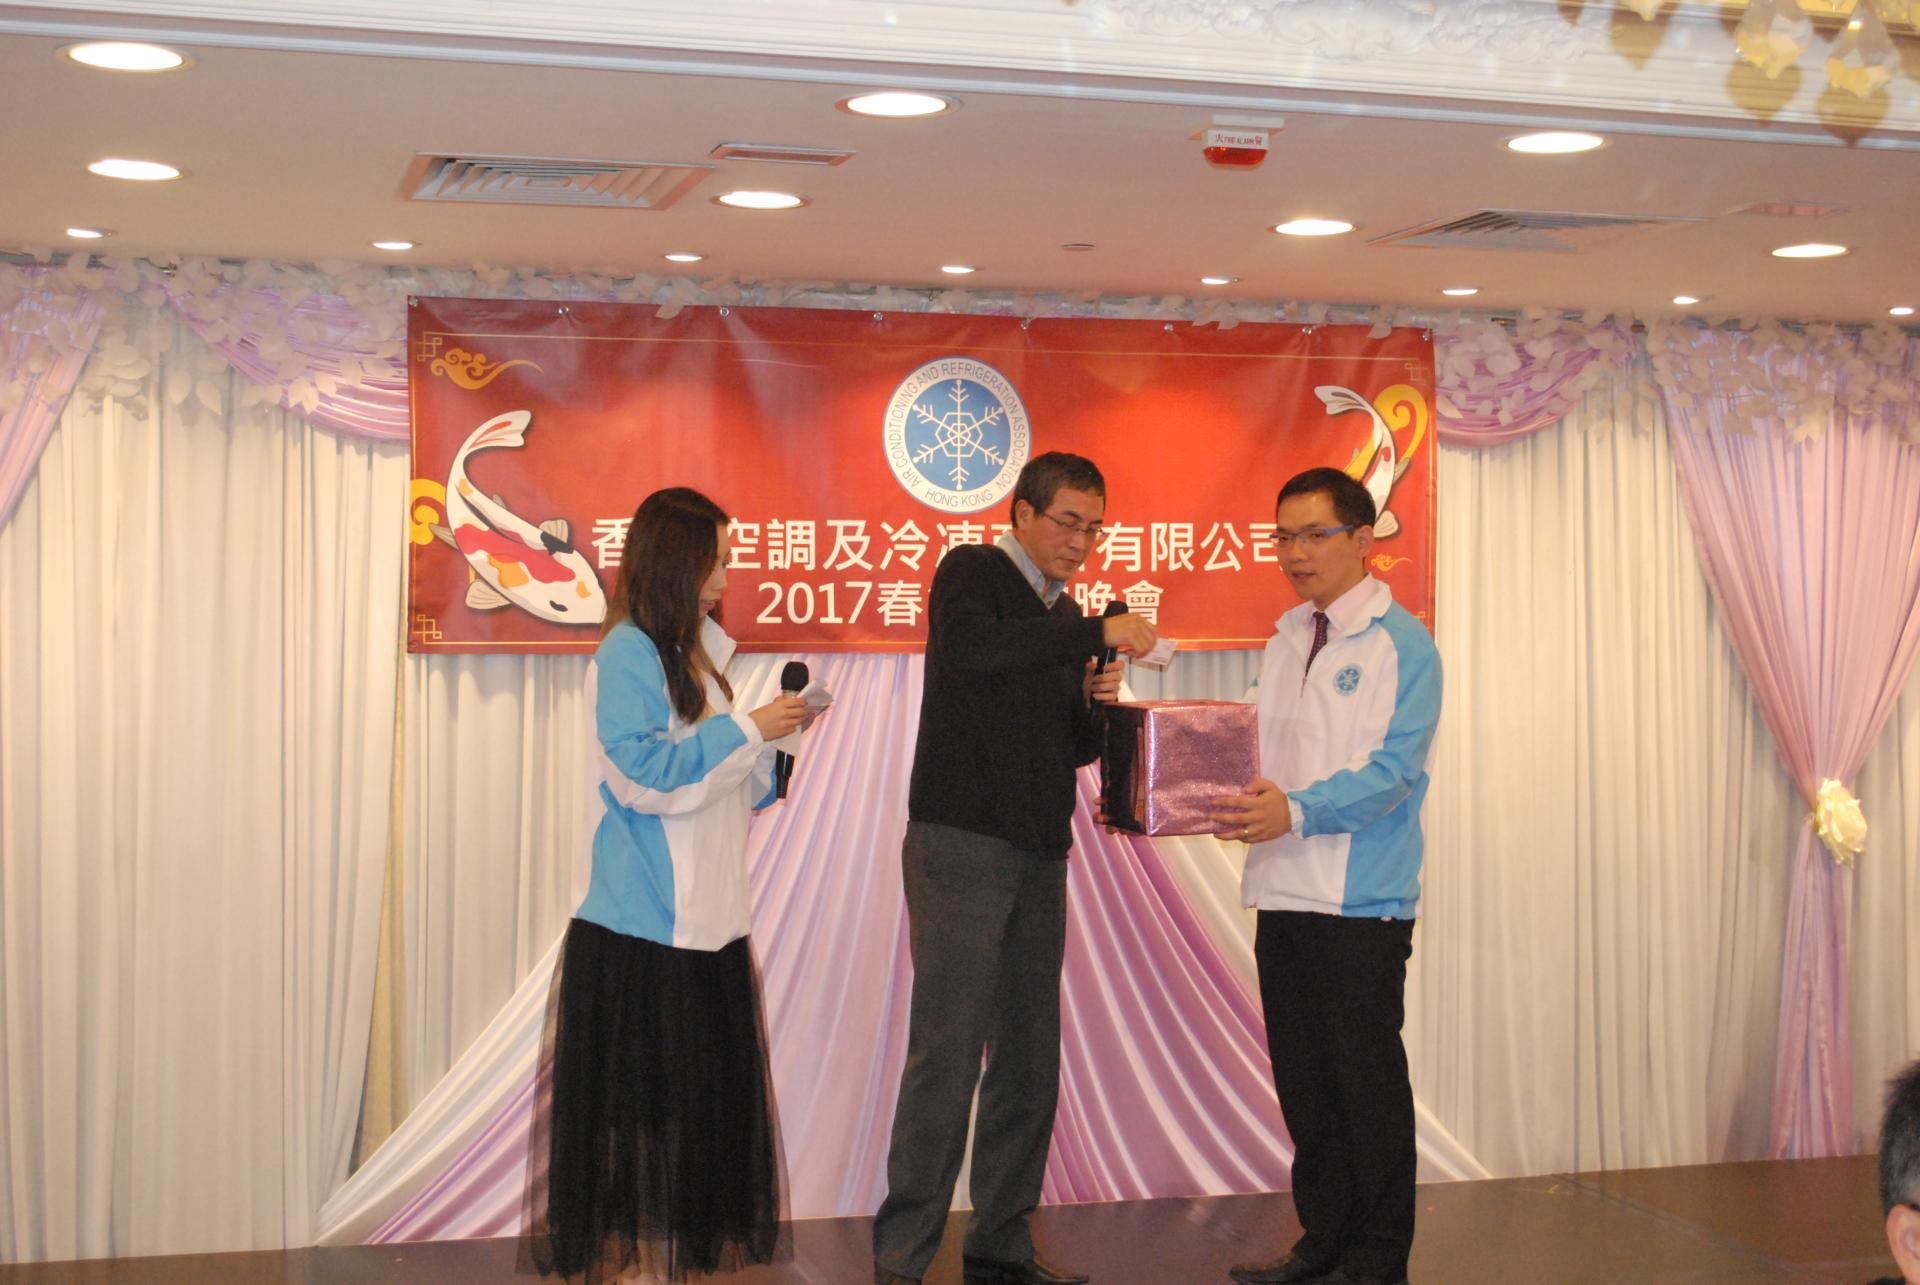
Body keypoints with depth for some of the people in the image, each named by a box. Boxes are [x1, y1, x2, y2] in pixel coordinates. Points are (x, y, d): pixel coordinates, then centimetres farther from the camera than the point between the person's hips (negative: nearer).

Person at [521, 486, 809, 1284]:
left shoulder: (693, 653, 15)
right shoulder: (627, 655, -11)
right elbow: (641, 775, -20)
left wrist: (771, 747, 6)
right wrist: (745, 730, -16)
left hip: (705, 922, 9)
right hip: (644, 927, -8)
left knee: (706, 1094, 10)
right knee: (637, 1102, -2)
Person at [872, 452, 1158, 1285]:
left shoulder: (1061, 615, 20)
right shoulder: (972, 574, -3)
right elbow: (967, 650, -27)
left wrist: (1099, 706, 2)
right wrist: (1097, 633, -28)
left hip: (1036, 857, 8)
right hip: (960, 846, -8)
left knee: (1029, 1059, 8)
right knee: (947, 1053, -10)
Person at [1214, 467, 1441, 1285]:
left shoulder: (1400, 643, -7)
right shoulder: (1285, 643, 16)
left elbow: (1391, 768, -17)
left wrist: (1296, 811, -30)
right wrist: (1240, 804, -1)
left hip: (1362, 902, -7)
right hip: (1284, 893, 7)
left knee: (1367, 1080, 1)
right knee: (1302, 1079, 13)